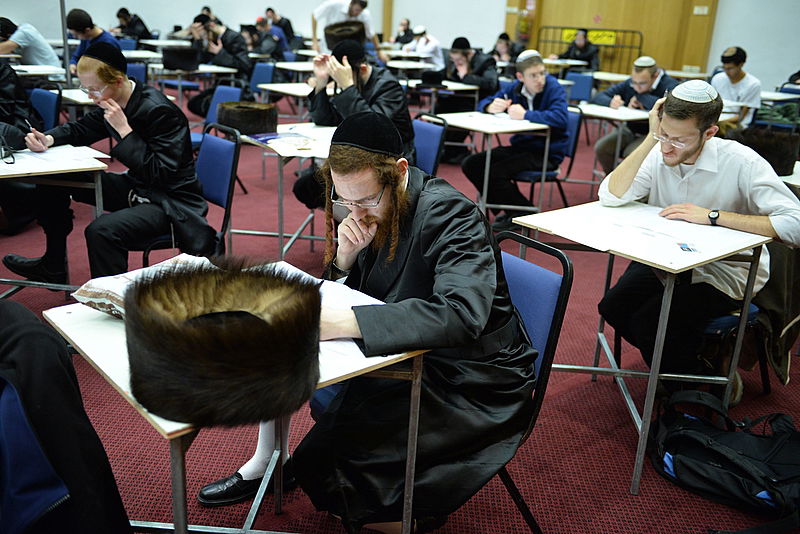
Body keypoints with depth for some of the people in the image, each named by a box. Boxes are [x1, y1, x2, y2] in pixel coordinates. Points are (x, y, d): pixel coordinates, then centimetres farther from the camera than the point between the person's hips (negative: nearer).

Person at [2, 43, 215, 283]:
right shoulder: (114, 103, 0)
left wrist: (124, 130, -27)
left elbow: (160, 174, -26)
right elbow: (80, 129, 16)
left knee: (102, 231, -35)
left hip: (171, 201, -9)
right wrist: (48, 139, -5)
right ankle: (53, 267, 29)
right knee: (53, 181, 14)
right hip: (138, 188, 9)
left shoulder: (159, 111, -24)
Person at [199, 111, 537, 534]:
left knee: (322, 463, -18)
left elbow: (461, 314, -38)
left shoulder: (450, 215, -23)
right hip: (411, 355, 8)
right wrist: (343, 260, -15)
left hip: (471, 384, -7)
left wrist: (347, 323, -42)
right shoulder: (372, 209, -2)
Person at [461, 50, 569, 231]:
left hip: (547, 153, -7)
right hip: (520, 146, 7)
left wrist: (526, 115, -30)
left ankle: (525, 213, -1)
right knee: (470, 165, -2)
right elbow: (483, 104, 9)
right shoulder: (515, 89, 2)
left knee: (496, 172, -27)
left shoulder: (554, 88, -15)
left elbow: (560, 118, -33)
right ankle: (509, 210, 10)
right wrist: (491, 107, -15)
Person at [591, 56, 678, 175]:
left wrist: (640, 97, -17)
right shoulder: (629, 84, 3)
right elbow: (598, 97, 5)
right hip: (630, 131, 6)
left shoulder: (669, 86, -12)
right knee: (601, 148, -18)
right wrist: (610, 102, -21)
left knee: (631, 153, -33)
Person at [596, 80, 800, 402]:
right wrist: (650, 139, -24)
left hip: (724, 271, -5)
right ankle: (672, 356, 18)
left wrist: (713, 216, -29)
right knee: (613, 308, -9)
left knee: (649, 321, -20)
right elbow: (610, 197, -20)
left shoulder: (741, 163, -22)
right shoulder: (659, 154, -10)